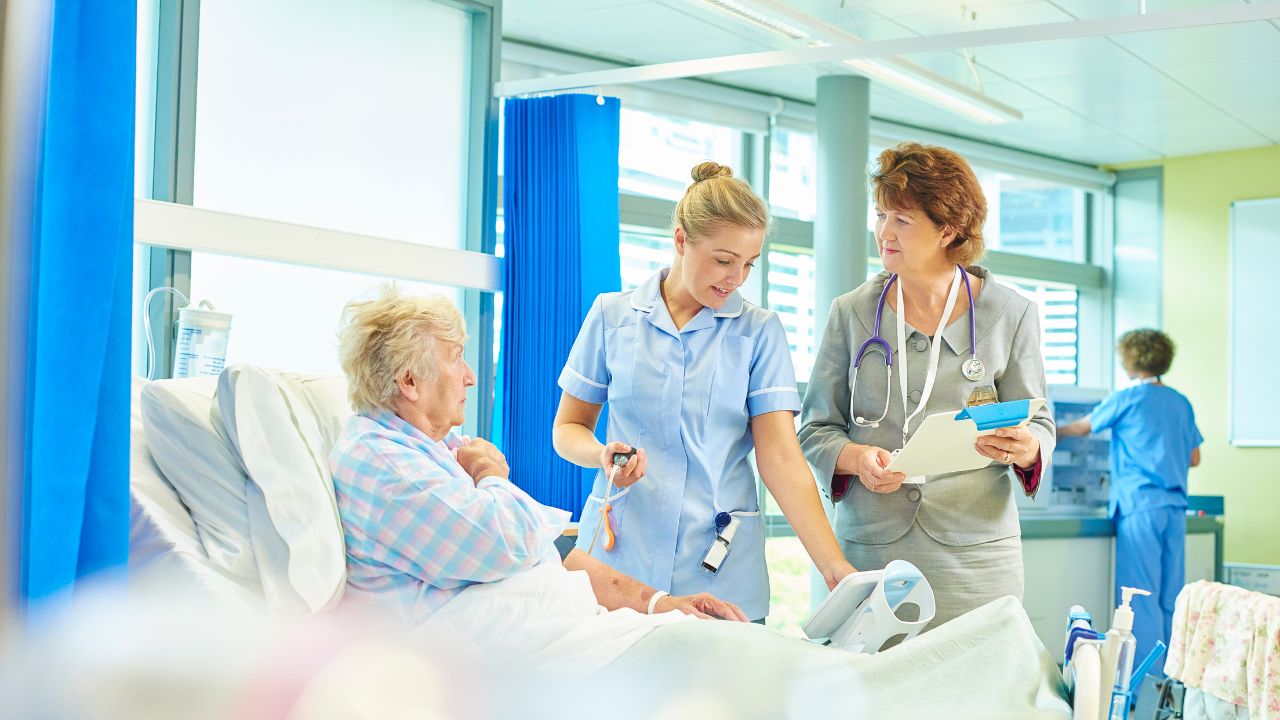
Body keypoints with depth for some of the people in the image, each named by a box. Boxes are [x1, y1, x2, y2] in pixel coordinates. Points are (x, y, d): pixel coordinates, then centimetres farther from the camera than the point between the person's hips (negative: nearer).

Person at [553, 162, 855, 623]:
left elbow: (780, 457, -5)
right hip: (620, 555, 0)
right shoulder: (613, 315, 4)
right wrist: (604, 454, -12)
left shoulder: (759, 332, 3)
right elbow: (568, 428, 11)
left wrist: (834, 566, -16)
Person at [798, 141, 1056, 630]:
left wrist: (1025, 449, -16)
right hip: (870, 550, 1)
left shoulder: (1011, 314, 4)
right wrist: (857, 458, -13)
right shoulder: (851, 313, 6)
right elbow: (815, 429, 8)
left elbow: (1039, 425, 7)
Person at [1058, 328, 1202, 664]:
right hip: (1175, 507, 6)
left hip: (1140, 506, -6)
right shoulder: (1181, 403, 13)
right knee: (1171, 594, 9)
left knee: (1141, 592, -4)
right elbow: (1194, 458, 17)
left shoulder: (1126, 399, -3)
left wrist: (1052, 432, 28)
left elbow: (1081, 428, 11)